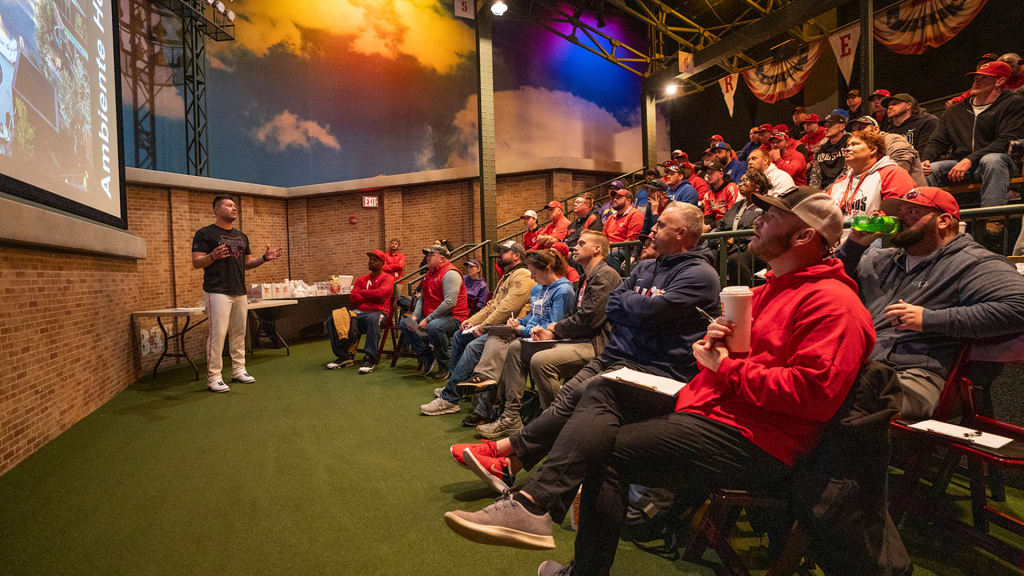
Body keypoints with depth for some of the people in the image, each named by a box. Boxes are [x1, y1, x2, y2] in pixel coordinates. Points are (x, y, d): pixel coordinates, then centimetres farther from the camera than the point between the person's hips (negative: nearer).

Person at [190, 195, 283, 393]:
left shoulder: (241, 236, 19)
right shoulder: (205, 234, -2)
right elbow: (196, 262, -8)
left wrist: (264, 258, 4)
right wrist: (213, 256, -28)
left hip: (240, 292, 7)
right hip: (217, 292, -7)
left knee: (239, 333, 10)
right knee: (217, 334, -8)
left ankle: (238, 370, 20)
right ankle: (213, 378, -2)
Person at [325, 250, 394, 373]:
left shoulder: (387, 278, 9)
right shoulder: (361, 279, 25)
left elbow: (380, 293, -12)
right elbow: (353, 299, 9)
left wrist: (362, 292, 2)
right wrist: (372, 297, -4)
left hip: (377, 311, -5)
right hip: (358, 312, 6)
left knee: (373, 319, -41)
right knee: (333, 319, -16)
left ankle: (370, 358, -37)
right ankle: (343, 355, -11)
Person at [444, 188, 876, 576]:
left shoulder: (832, 301, -11)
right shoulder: (773, 287, 20)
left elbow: (813, 393, -24)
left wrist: (727, 367, -16)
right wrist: (716, 342, 3)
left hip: (752, 442, -9)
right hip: (704, 403, 10)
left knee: (608, 452, -19)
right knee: (604, 393, -3)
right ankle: (536, 504, -13)